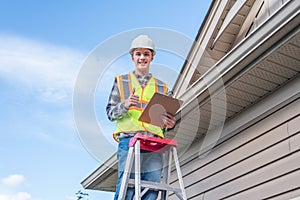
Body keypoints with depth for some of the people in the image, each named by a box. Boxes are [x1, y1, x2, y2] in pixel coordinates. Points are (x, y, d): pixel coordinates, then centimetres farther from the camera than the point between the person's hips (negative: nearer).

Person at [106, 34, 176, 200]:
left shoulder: (161, 87, 21)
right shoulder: (121, 81, 17)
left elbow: (167, 116, 21)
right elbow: (110, 112, 12)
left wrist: (169, 123, -2)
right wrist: (124, 106, -9)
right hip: (128, 140, -2)